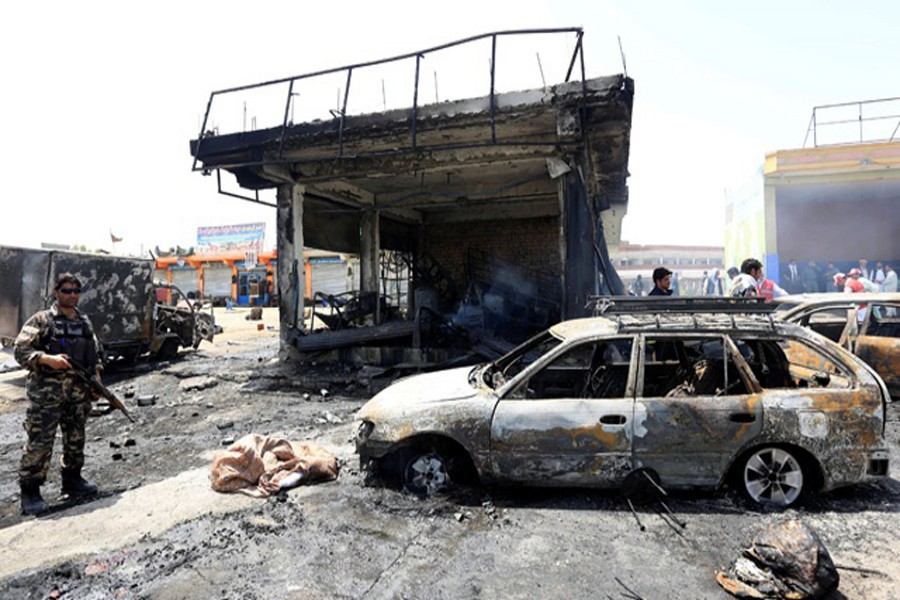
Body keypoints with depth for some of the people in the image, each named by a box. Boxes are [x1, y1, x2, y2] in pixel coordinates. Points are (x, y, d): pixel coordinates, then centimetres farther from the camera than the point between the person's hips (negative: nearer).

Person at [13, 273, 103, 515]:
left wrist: (96, 381, 11)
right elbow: (21, 351, -9)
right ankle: (29, 491, 8)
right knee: (40, 441, -4)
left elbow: (95, 354, 20)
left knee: (76, 437, 14)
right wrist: (48, 359, -25)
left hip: (79, 390, 6)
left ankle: (72, 479, 28)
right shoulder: (41, 320, -4)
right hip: (47, 391, -6)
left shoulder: (85, 322, 13)